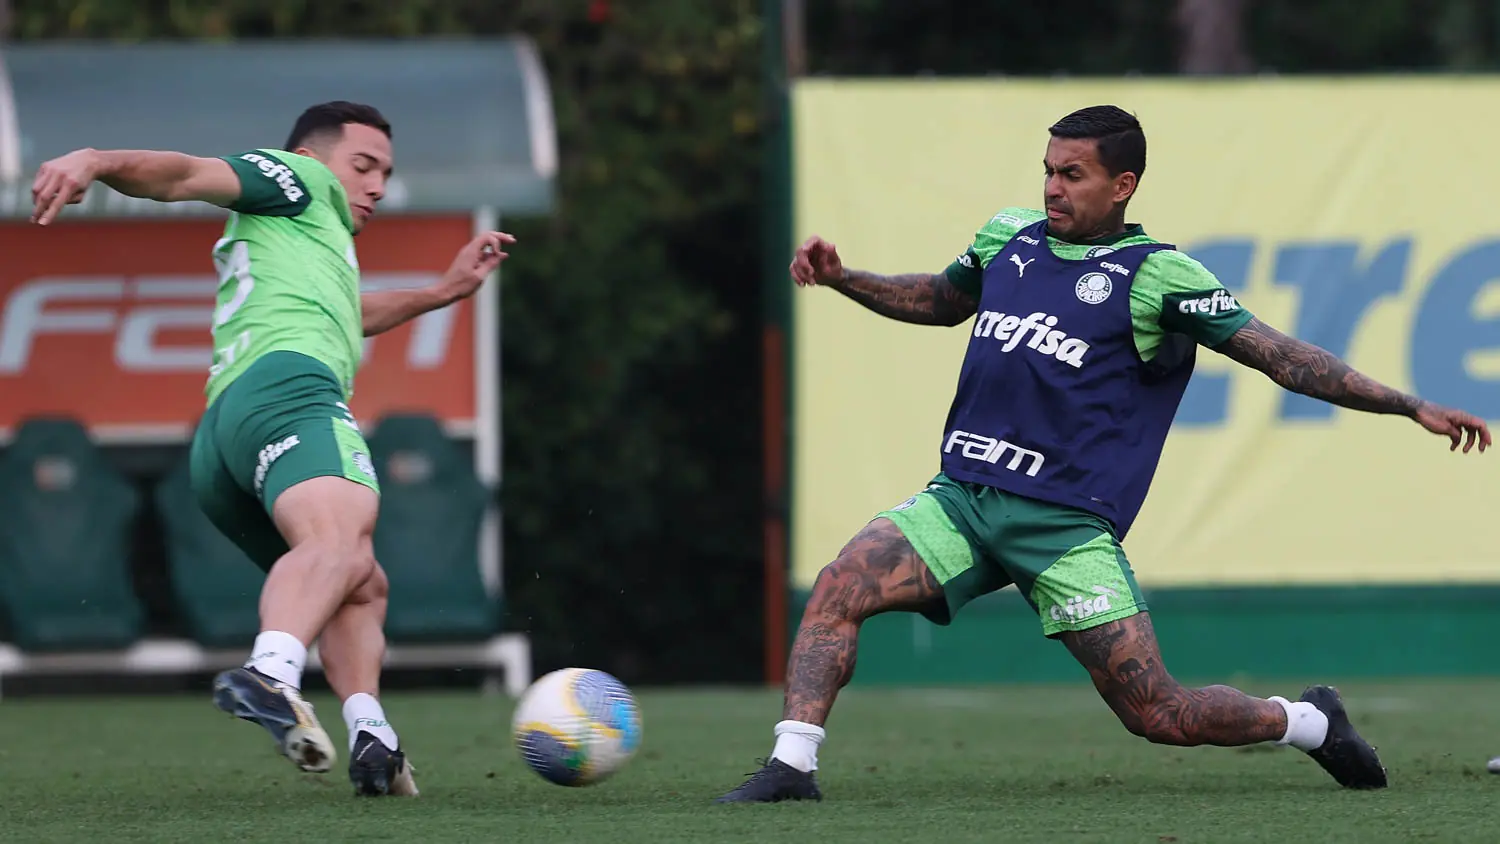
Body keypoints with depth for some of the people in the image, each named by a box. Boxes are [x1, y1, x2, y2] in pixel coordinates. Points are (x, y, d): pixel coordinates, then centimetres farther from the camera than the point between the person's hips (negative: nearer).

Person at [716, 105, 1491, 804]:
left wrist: (1411, 407, -8)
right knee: (837, 588, -19)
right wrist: (840, 278, 20)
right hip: (962, 496, 5)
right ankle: (792, 766, -19)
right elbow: (940, 301, 33)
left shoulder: (1156, 276, -3)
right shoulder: (1008, 237, 12)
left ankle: (1308, 723, 18)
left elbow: (1279, 356, -3)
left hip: (1065, 523, -5)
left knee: (1160, 715, -8)